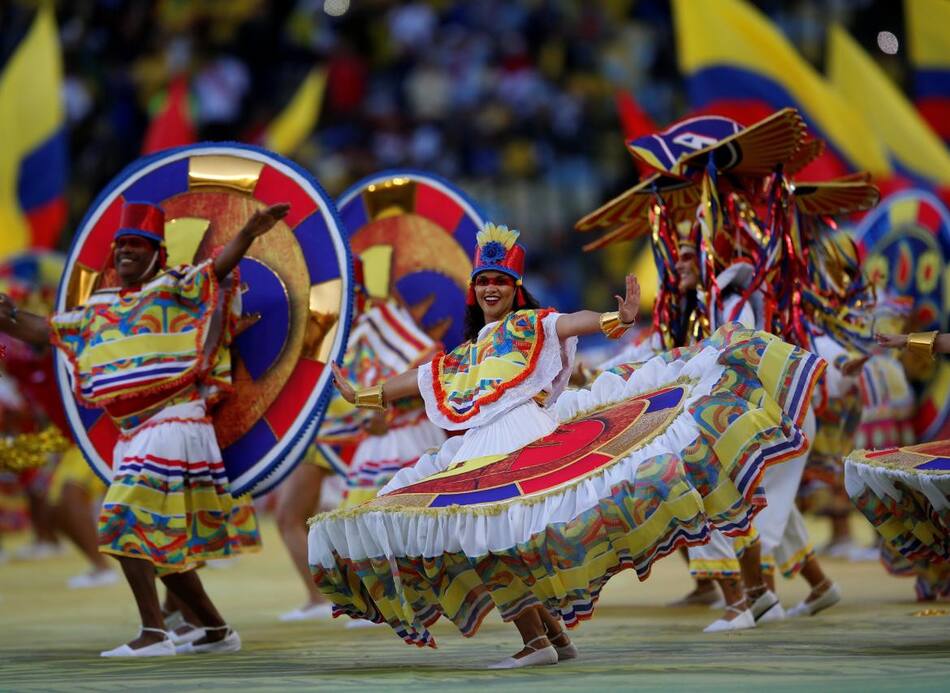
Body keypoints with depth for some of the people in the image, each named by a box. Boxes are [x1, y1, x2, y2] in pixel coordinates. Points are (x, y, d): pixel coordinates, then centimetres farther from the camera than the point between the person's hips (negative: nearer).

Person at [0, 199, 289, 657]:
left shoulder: (172, 286, -1)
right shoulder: (99, 307, 19)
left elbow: (219, 267, -16)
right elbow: (46, 331, 23)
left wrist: (248, 233, -34)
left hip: (173, 424, -8)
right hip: (134, 433, 8)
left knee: (127, 523, -19)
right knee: (163, 544, 11)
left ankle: (153, 635, -21)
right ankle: (218, 631, 22)